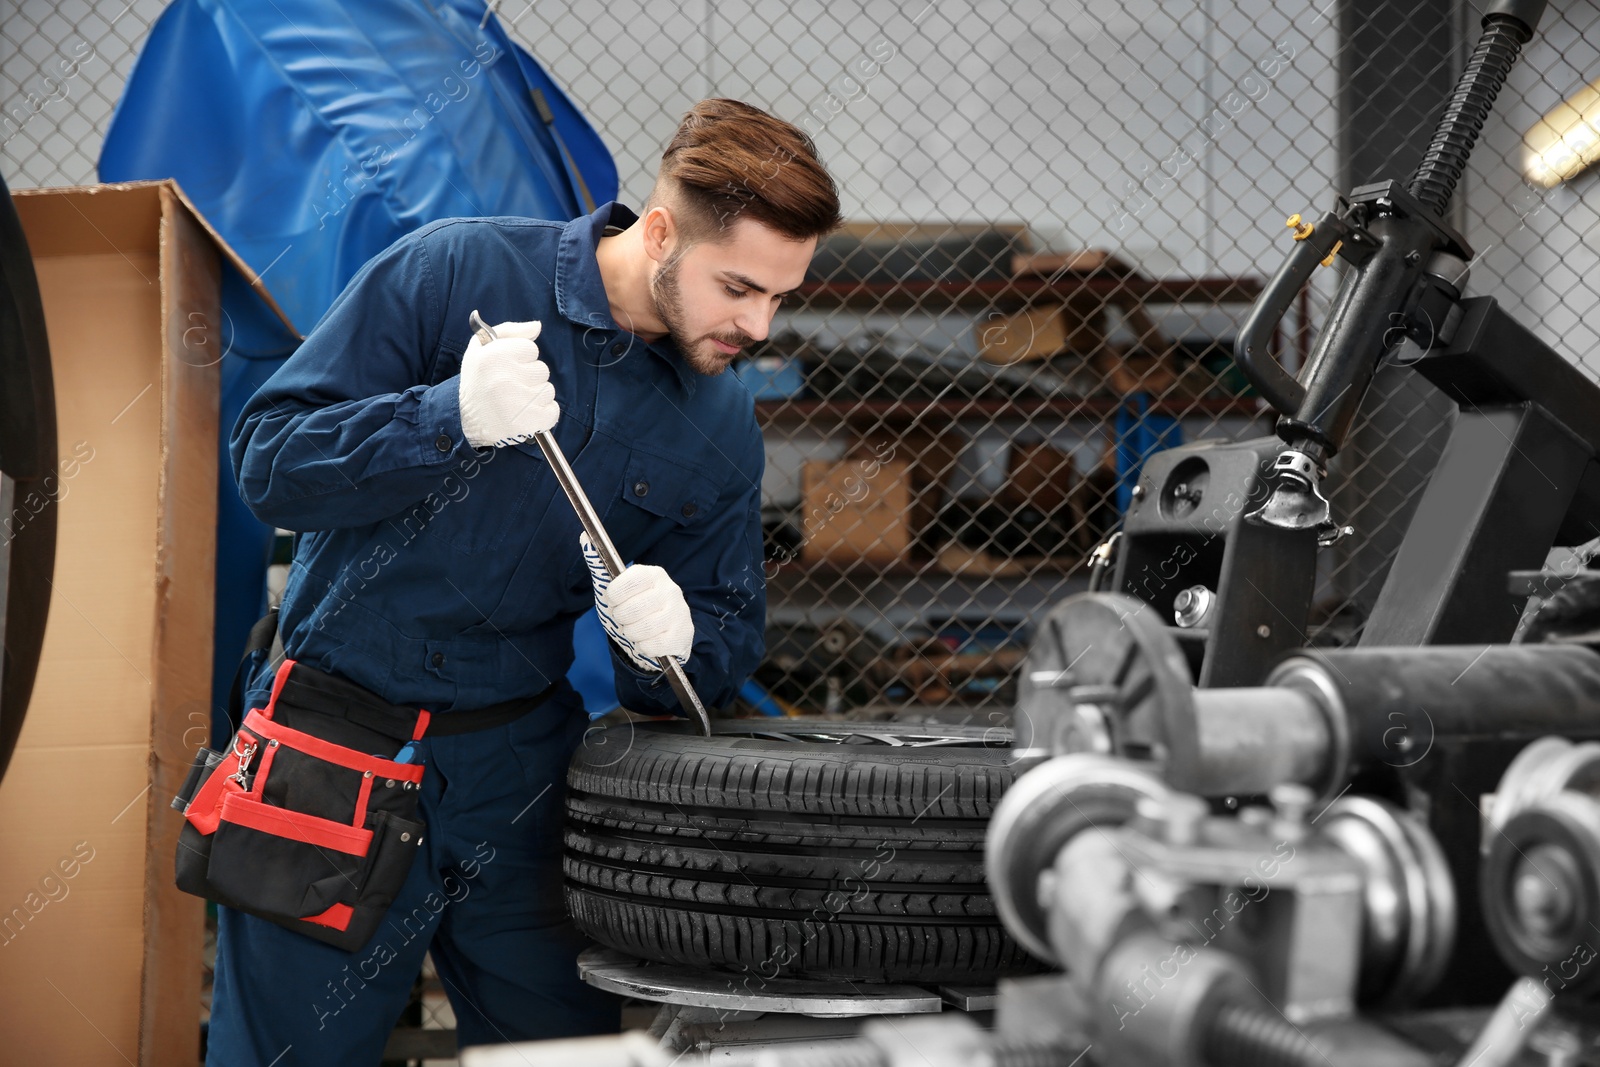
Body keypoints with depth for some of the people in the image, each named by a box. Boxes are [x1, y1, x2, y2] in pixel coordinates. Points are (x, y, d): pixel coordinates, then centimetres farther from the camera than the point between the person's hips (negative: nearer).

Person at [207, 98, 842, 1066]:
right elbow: (268, 461, -12)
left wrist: (674, 640, -17)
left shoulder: (722, 431, 1)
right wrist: (452, 417, -29)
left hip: (520, 768, 4)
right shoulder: (454, 269, -11)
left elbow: (731, 637, 8)